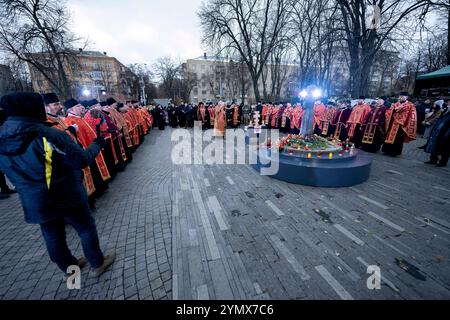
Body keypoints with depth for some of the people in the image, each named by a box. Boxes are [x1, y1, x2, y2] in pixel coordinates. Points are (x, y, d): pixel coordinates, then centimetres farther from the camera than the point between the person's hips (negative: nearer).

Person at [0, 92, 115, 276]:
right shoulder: (50, 135, -24)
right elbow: (82, 160, -20)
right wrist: (96, 145, -4)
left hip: (34, 204, 6)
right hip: (67, 197, -6)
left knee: (53, 237, 21)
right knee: (86, 229, 14)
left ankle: (69, 267, 41)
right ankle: (98, 264, 29)